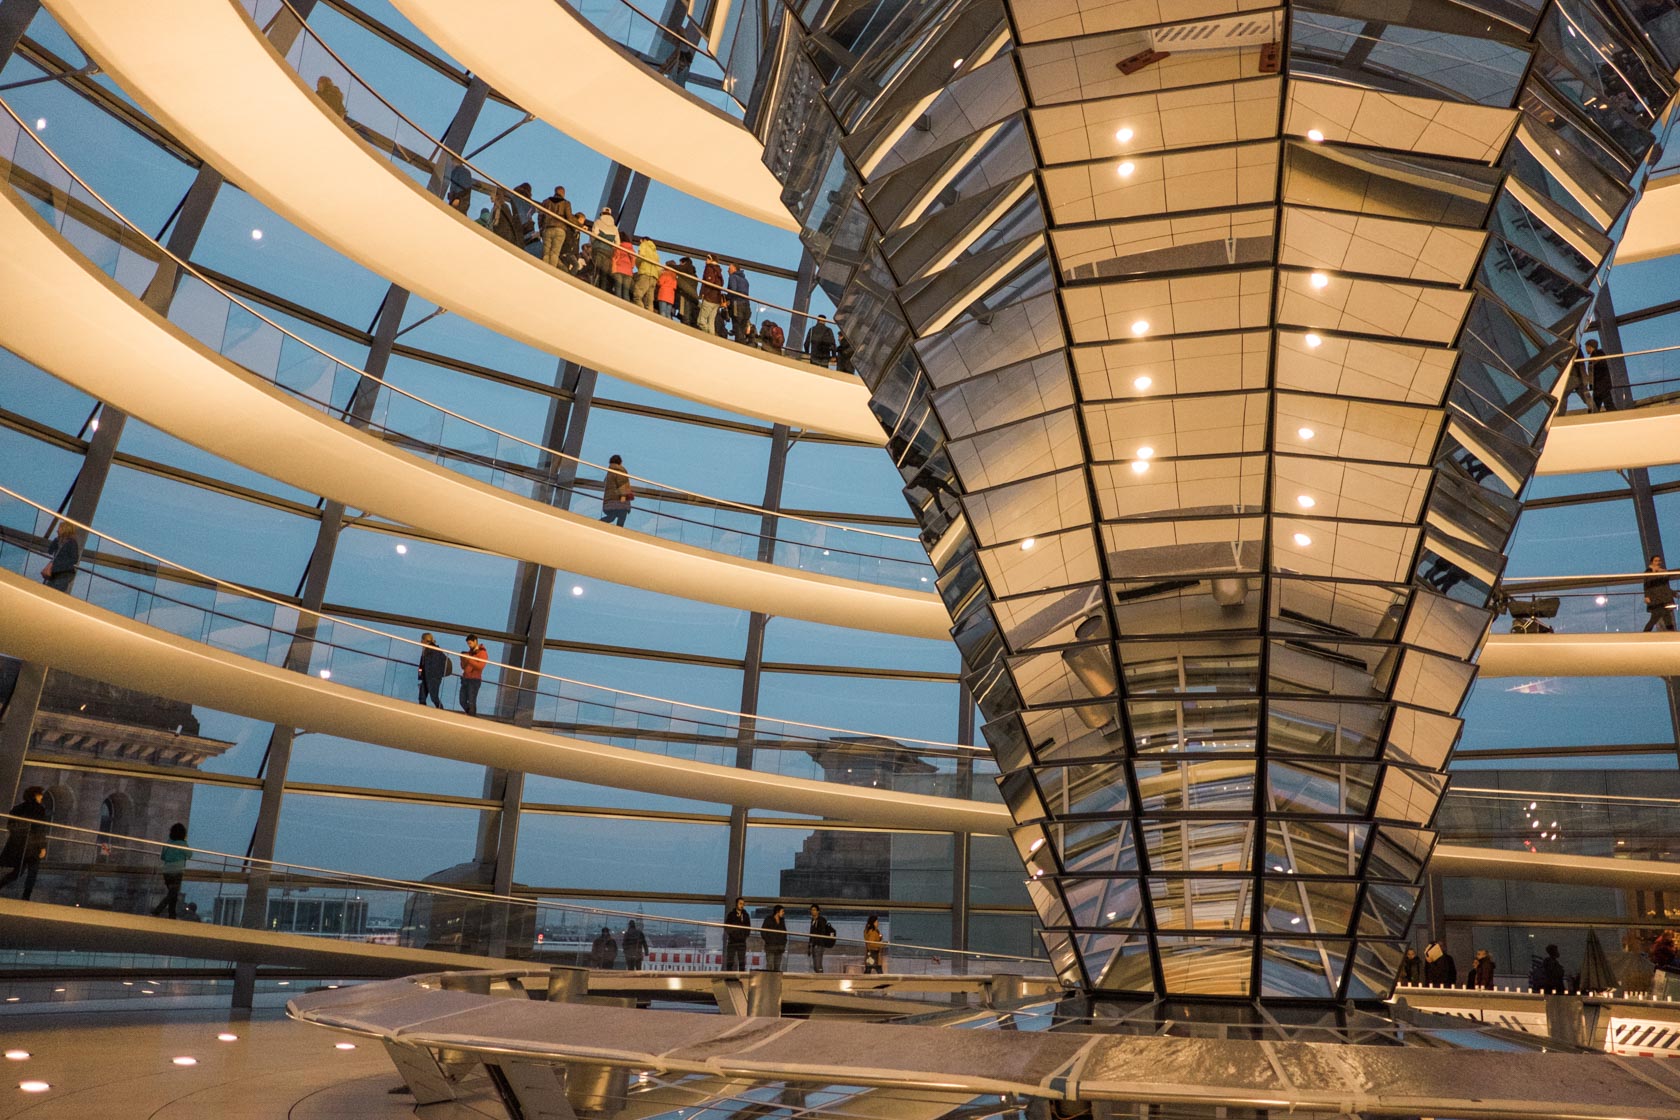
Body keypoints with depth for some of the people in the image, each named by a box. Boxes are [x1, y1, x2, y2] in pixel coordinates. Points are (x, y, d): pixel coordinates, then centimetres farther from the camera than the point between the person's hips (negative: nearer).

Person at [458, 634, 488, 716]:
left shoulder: (482, 653, -2)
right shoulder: (469, 652, 18)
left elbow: (480, 666, -16)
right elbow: (463, 667, 18)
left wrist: (469, 659, -19)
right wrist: (463, 660, -2)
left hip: (475, 680, -7)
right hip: (465, 679, 7)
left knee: (471, 702, -11)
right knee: (463, 701, 5)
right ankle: (470, 715, 21)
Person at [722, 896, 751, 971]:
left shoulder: (746, 915, 10)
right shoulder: (731, 915, 4)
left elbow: (748, 928, 12)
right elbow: (726, 927, 0)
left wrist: (745, 935, -2)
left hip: (742, 942, 2)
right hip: (732, 941, -2)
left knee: (742, 962, -2)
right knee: (730, 962, -2)